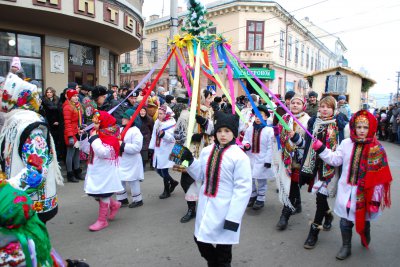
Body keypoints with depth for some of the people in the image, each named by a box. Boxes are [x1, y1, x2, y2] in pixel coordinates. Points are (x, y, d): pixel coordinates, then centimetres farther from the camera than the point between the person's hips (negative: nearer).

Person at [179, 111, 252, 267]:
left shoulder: (239, 156, -16)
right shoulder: (207, 151, 2)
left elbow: (243, 189, -17)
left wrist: (233, 217, -18)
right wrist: (190, 160, -3)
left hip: (224, 211, -6)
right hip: (206, 207, 6)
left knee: (223, 250, 11)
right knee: (200, 239, 19)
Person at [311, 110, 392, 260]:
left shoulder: (377, 149, -11)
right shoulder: (346, 144, -3)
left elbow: (379, 177, -10)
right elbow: (335, 159, -1)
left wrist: (376, 198, -9)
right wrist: (321, 149, -13)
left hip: (364, 194, -2)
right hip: (347, 191, 2)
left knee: (364, 219, 19)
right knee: (345, 221, 9)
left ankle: (365, 240, 50)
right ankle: (346, 247, 30)